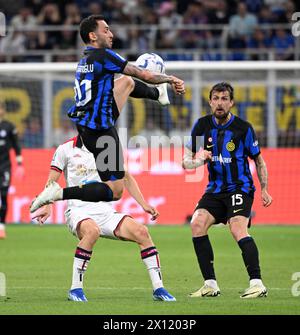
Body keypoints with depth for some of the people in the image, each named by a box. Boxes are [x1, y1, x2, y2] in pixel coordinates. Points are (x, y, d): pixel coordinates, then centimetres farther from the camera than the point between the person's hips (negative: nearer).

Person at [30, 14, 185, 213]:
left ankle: (159, 94, 58)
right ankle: (60, 193, -19)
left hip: (85, 123, 10)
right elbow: (144, 75, -9)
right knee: (115, 191, -10)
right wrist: (171, 79, 8)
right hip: (99, 129, -10)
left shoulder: (85, 60, 12)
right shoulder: (104, 55, -14)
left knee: (129, 83, 27)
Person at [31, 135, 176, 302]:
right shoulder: (66, 149, 3)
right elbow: (52, 181, 3)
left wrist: (144, 205, 12)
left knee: (141, 231, -18)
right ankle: (76, 289, -28)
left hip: (106, 213, 4)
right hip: (79, 211, -4)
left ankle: (158, 289, -11)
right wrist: (46, 206, -14)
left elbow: (126, 178, 21)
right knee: (92, 230, -39)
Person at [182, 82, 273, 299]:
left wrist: (264, 190, -6)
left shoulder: (243, 128, -7)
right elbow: (186, 161, 6)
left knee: (238, 230, -25)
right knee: (197, 224, -15)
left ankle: (257, 284, -28)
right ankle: (211, 285, -9)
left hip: (240, 187, -4)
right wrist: (197, 160, -18)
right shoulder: (202, 126, 2)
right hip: (215, 189, 5)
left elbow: (259, 160, 3)